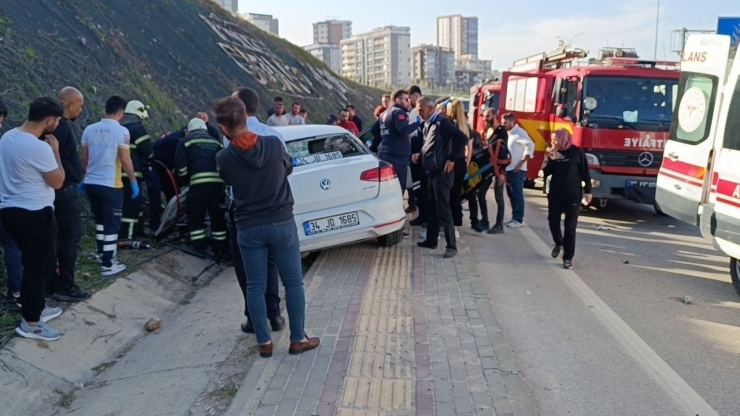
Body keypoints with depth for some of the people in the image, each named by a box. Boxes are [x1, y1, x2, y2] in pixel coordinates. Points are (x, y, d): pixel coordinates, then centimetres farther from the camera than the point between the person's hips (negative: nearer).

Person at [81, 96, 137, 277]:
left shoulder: (89, 129, 6)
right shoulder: (121, 131, -11)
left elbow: (84, 158, 10)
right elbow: (125, 160, -14)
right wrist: (134, 182, -4)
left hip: (91, 183, 6)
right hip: (110, 185, -6)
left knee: (100, 220, 22)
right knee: (112, 224, 1)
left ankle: (103, 254, 34)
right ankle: (108, 265, 3)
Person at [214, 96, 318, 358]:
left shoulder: (224, 158, -9)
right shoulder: (274, 144, -8)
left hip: (248, 228, 0)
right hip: (282, 222, 0)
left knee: (255, 287, 10)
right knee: (293, 282, 10)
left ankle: (264, 343, 17)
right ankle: (298, 339, 16)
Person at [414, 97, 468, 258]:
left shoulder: (442, 122, -12)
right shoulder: (427, 125, 14)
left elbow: (462, 138, -20)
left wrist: (451, 159, -19)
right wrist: (420, 155, 7)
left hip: (442, 172, -9)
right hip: (432, 172, 9)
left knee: (443, 208, -8)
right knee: (432, 208, 15)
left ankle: (452, 245, -3)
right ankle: (431, 240, 25)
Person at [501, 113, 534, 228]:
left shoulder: (519, 132, -13)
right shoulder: (508, 133, 14)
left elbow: (530, 146, -23)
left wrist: (521, 163, -23)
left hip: (517, 170, -9)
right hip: (509, 169, 9)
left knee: (517, 195, -4)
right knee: (511, 194, 12)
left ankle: (518, 219, 1)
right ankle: (515, 217, 20)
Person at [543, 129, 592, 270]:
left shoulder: (577, 152, -5)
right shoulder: (553, 153, 5)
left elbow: (585, 173, -3)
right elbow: (546, 173, 1)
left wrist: (588, 191, -4)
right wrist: (550, 159, -13)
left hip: (573, 196, -4)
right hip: (555, 195, 4)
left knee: (570, 227, -1)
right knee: (553, 222, 10)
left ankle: (568, 258, 6)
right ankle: (558, 243, 40)